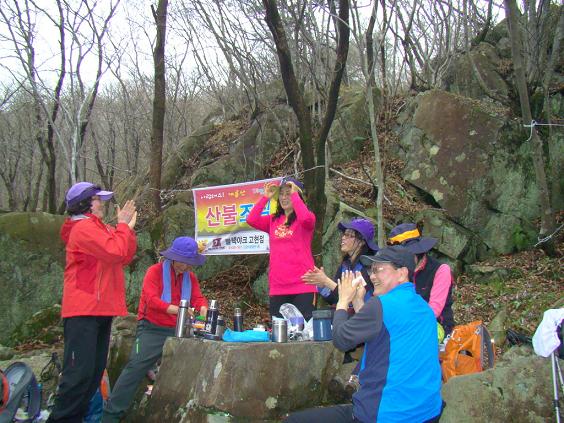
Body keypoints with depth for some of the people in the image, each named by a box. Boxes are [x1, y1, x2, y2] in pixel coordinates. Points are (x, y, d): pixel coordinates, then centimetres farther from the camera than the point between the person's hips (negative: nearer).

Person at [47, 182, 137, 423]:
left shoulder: (97, 227, 20)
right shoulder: (84, 227, -10)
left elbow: (124, 258, 16)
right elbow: (116, 252, -20)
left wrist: (129, 227, 9)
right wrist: (122, 225, -7)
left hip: (100, 310, 10)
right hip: (83, 311, -10)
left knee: (95, 371, 11)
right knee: (80, 372, -12)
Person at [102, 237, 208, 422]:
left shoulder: (190, 277, 10)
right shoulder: (155, 271, -9)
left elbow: (198, 298, 4)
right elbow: (151, 300, -22)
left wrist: (203, 307, -21)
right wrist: (176, 309, -35)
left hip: (176, 331, 6)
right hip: (152, 329, -6)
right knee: (135, 368, -17)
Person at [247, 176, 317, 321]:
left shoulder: (307, 218, 1)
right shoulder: (273, 220, 15)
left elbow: (305, 218, -23)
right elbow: (251, 220, 1)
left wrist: (294, 194, -13)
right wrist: (265, 197, 3)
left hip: (302, 286, -5)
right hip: (277, 288, 5)